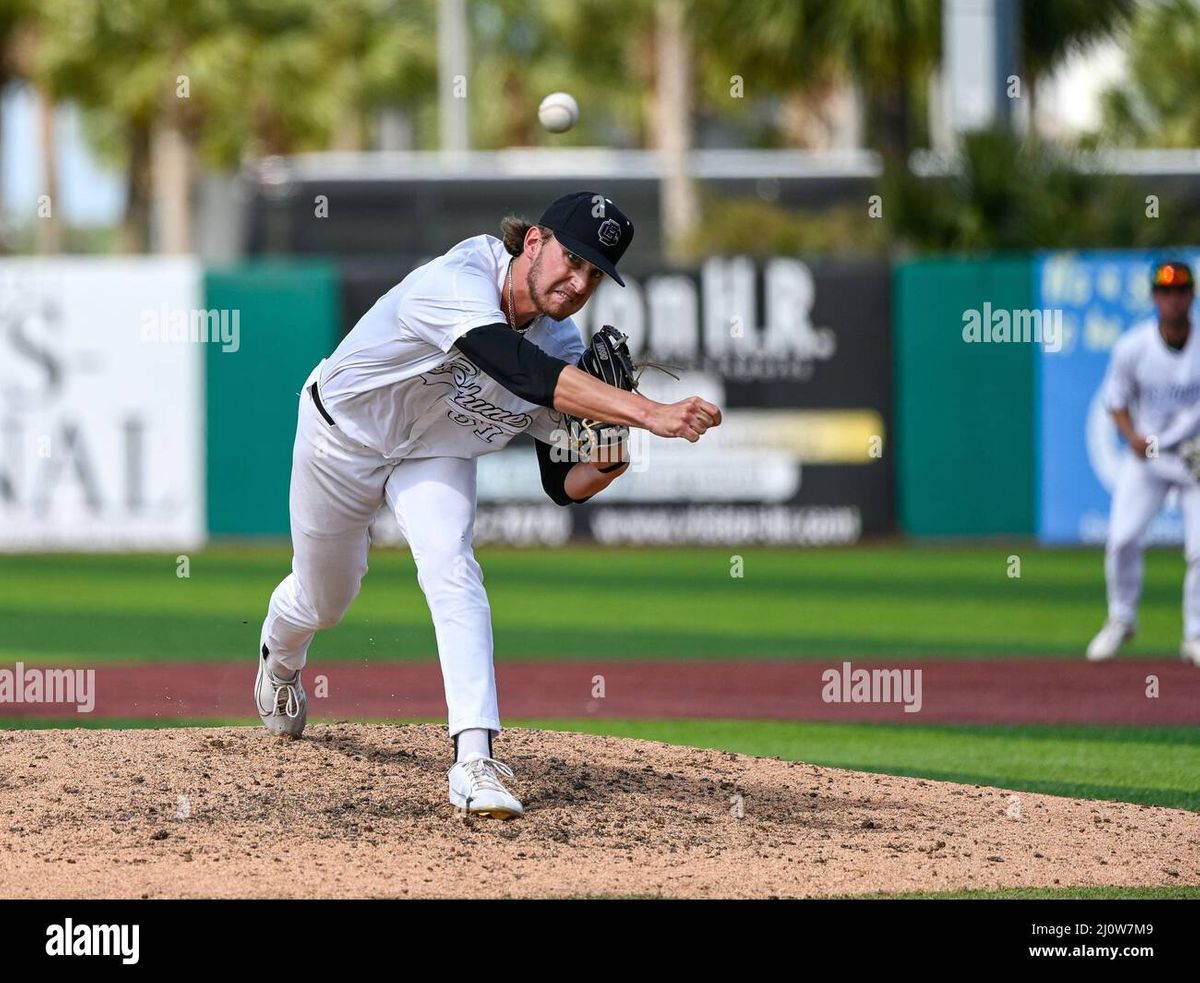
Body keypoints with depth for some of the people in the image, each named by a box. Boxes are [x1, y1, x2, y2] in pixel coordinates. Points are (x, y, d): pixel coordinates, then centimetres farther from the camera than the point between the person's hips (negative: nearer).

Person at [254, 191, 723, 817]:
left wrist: (604, 468, -35)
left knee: (452, 571, -24)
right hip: (343, 437, -3)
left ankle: (473, 761, -31)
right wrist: (649, 414, -68)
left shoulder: (563, 345, -21)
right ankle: (279, 658, 54)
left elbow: (561, 483, -11)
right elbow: (522, 371, -59)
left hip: (436, 457, 3)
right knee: (322, 600, 16)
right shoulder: (456, 283, -41)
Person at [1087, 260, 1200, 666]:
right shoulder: (1132, 346, -11)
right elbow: (1116, 399, 1)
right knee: (1123, 538, -8)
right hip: (1148, 452, 1)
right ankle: (1121, 619, 17)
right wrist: (1132, 435, -18)